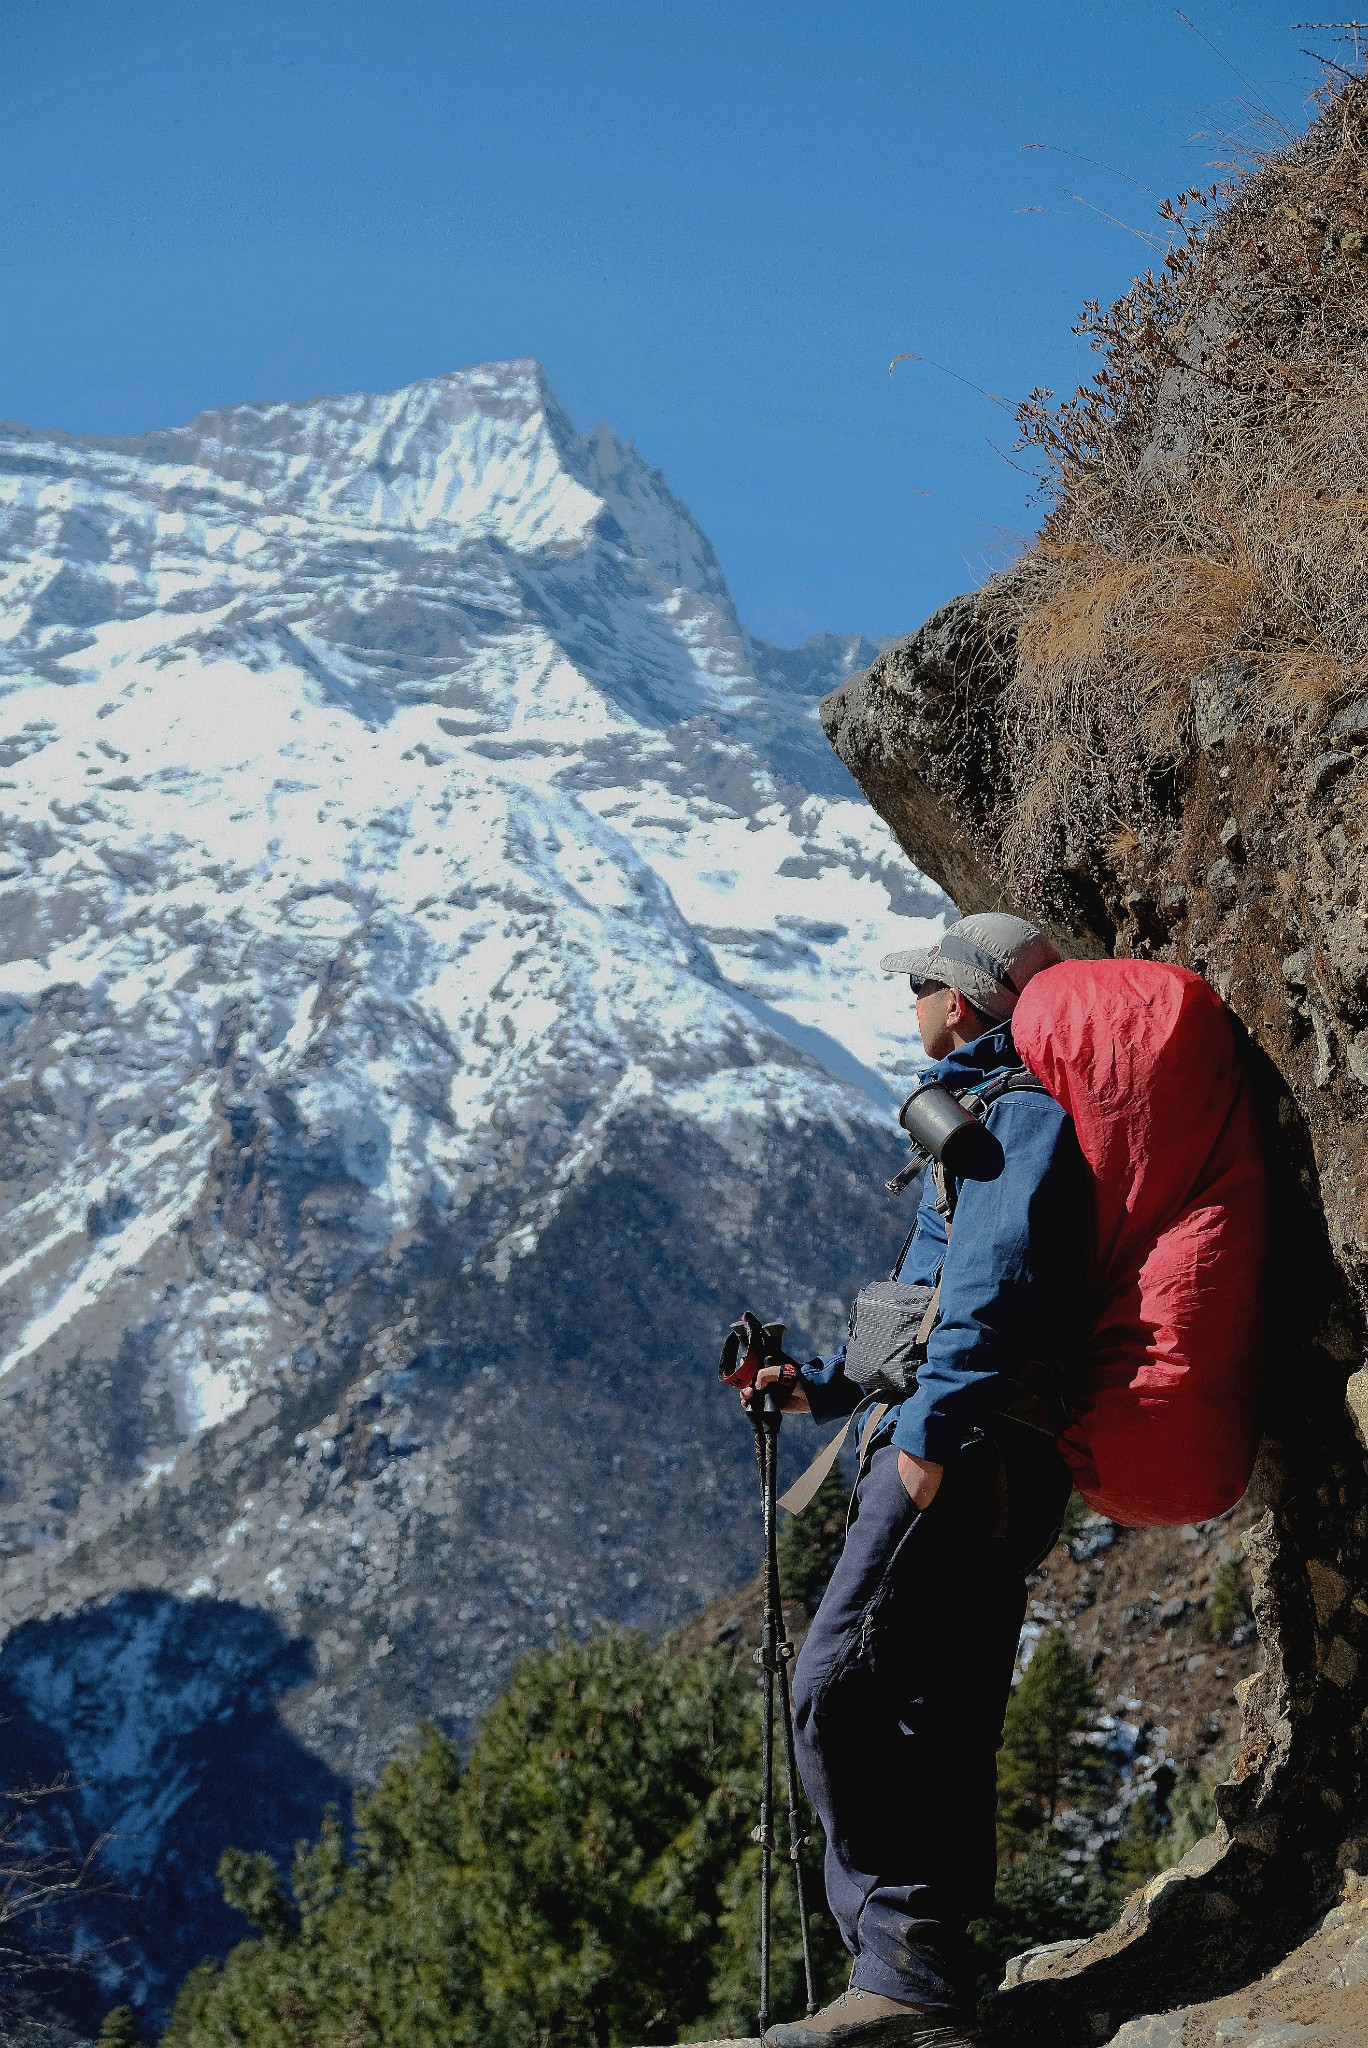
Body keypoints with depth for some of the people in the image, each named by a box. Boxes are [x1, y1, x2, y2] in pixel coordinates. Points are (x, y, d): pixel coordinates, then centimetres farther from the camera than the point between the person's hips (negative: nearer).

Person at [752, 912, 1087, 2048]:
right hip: (982, 1471, 11)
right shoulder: (997, 1115, 28)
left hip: (963, 1452, -11)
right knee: (940, 1727, 8)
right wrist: (822, 1385, 35)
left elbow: (998, 1275, -21)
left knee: (839, 1695, -16)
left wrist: (931, 1424, -27)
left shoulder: (1018, 1112, -4)